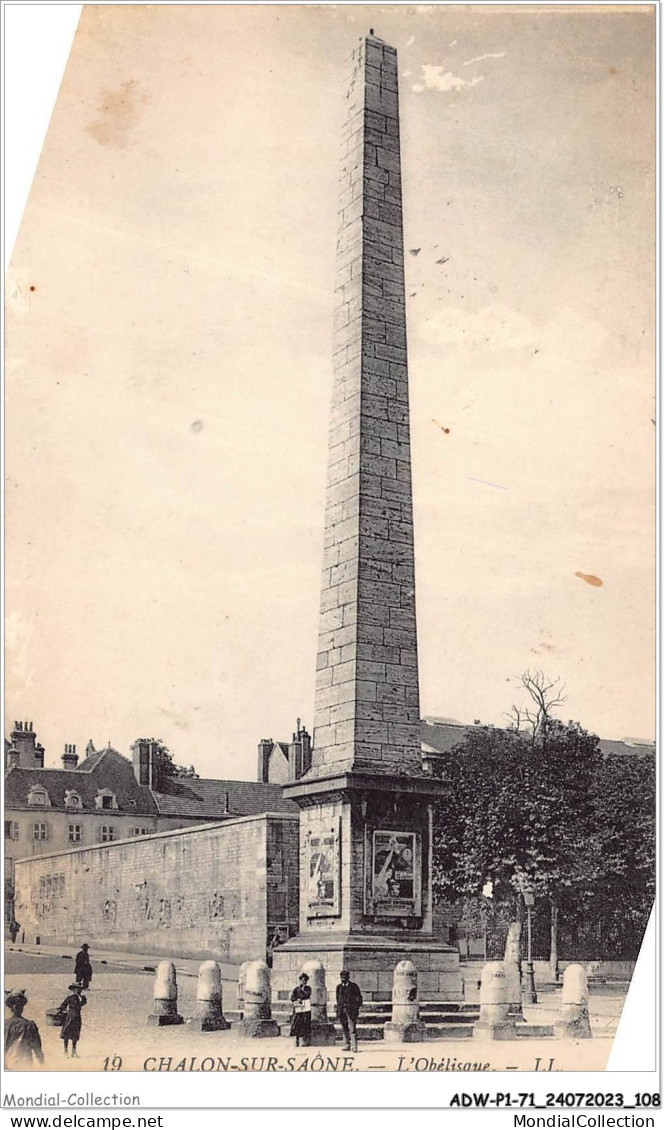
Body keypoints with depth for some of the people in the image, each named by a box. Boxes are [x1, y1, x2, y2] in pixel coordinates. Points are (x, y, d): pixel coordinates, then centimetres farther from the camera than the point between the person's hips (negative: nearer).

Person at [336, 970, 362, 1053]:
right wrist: (338, 1010, 12)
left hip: (351, 1009, -4)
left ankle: (354, 1046, -9)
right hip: (341, 1010, 4)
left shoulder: (354, 986, 3)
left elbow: (358, 998, 4)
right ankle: (347, 1045, 13)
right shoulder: (339, 987, 14)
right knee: (344, 1029, 6)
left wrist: (357, 1008, -4)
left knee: (352, 1029, -9)